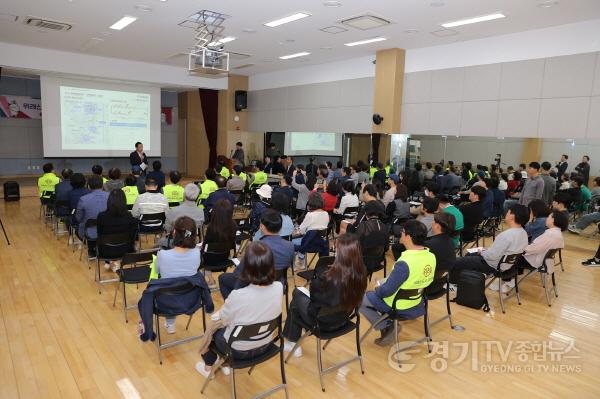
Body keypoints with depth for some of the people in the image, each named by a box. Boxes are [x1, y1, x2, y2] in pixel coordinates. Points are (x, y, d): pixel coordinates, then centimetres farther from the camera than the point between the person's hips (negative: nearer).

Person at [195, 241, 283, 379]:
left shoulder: (238, 296, -34)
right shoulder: (279, 288, -20)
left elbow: (222, 318, -13)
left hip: (238, 350, -4)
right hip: (264, 346, 4)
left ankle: (208, 367, 45)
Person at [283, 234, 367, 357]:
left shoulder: (329, 276, -34)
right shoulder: (361, 273, -17)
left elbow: (313, 294, -15)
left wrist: (318, 272, -6)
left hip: (323, 321, -6)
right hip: (343, 319, 6)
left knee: (296, 298, 22)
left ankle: (292, 343, 36)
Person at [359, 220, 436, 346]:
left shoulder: (404, 263, -33)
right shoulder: (431, 257, -9)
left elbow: (387, 291, -25)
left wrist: (377, 290, -3)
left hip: (398, 305, -7)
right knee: (376, 294, 28)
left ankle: (386, 327, 5)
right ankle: (389, 324, 18)